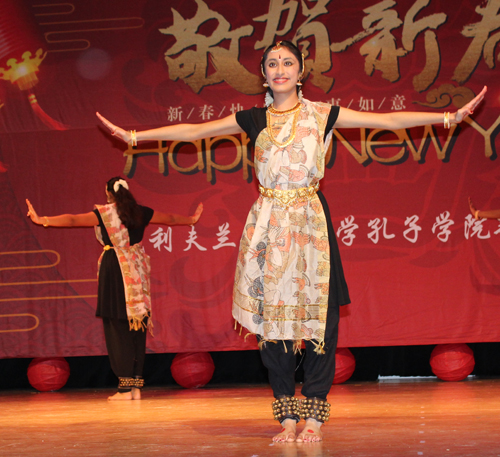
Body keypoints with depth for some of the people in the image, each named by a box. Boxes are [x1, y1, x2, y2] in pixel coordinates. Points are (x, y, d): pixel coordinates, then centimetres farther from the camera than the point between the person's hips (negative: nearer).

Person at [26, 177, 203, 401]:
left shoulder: (104, 213, -4)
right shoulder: (141, 212, 9)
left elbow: (72, 220, -9)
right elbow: (171, 218, 23)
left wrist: (42, 220, -3)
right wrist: (192, 219, 41)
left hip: (115, 270, -4)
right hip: (138, 272, 4)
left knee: (118, 329, -2)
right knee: (137, 327, 8)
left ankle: (125, 387, -4)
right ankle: (136, 386, 8)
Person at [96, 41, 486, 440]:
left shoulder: (321, 115, 6)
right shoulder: (253, 119, 11)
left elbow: (389, 120, 3)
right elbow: (192, 131, 12)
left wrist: (450, 116, -2)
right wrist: (135, 135, 9)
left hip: (311, 222, -2)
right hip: (268, 224, 2)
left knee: (317, 315, -4)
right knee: (271, 315, 1)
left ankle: (313, 415, 5)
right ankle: (288, 417, 10)